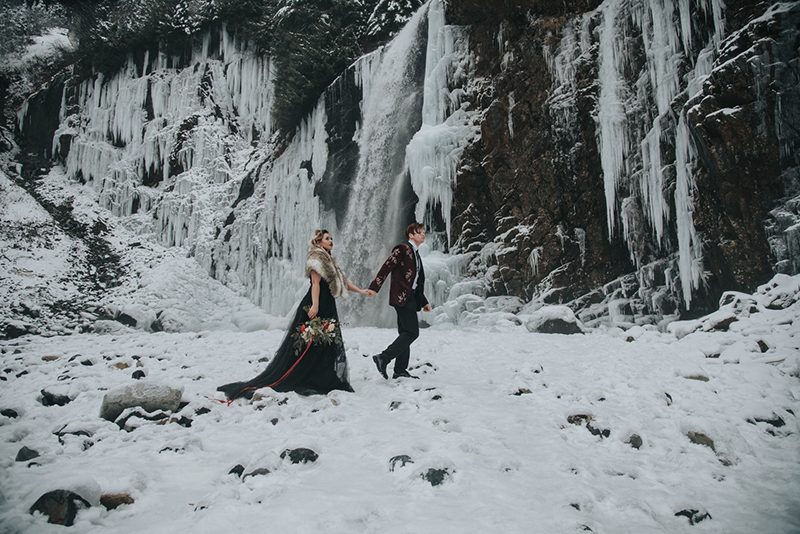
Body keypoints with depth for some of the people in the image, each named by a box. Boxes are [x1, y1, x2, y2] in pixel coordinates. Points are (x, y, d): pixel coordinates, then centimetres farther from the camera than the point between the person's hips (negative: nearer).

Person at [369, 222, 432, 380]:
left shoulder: (415, 254, 21)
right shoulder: (402, 249, -6)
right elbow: (386, 267, -14)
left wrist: (423, 302, 23)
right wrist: (374, 287, -22)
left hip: (410, 297, 9)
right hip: (401, 296, -9)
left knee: (406, 334, 9)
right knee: (412, 332, -13)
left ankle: (400, 370, 14)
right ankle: (383, 358, -10)